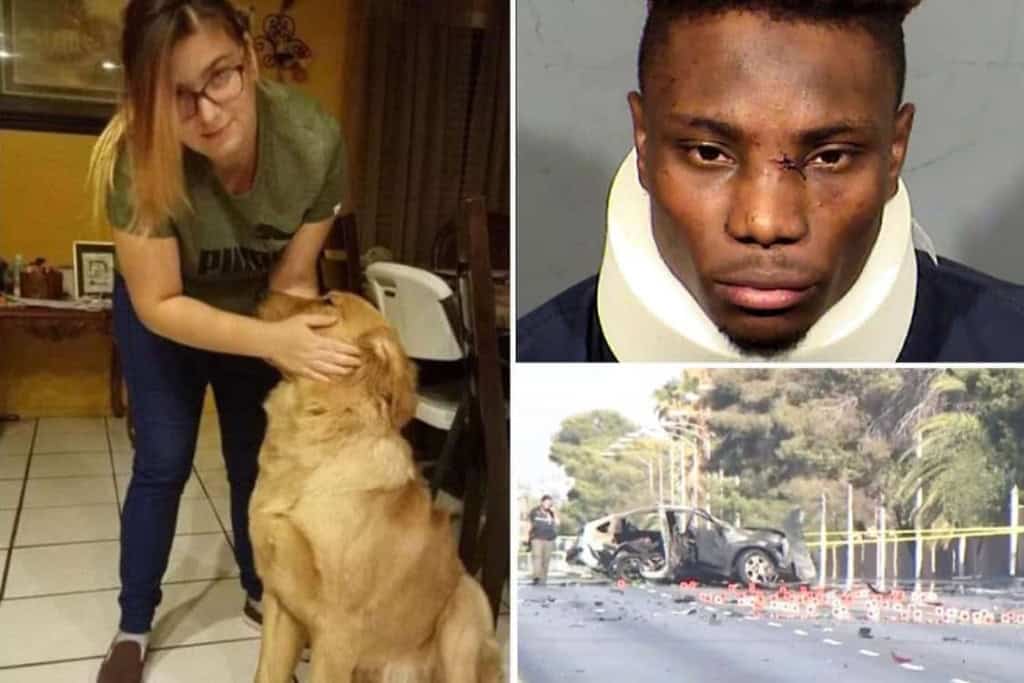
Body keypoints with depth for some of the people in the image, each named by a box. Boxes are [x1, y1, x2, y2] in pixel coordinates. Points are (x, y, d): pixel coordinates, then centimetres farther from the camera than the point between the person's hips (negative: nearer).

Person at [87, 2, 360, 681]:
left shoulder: (316, 141, -33)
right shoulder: (137, 156, -37)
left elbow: (293, 278, -21)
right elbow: (159, 304, -29)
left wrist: (309, 355, -33)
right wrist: (272, 341, -42)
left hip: (257, 308, 2)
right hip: (163, 312, -2)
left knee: (257, 457, 11)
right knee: (163, 462, -2)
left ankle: (261, 592, 34)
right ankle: (133, 627, 18)